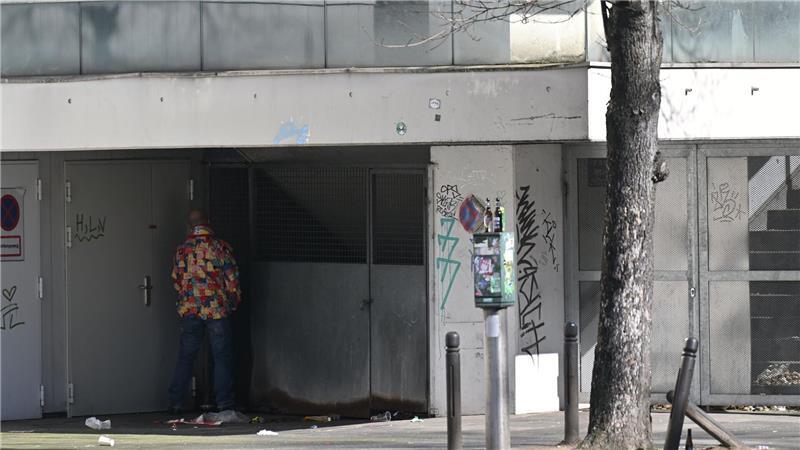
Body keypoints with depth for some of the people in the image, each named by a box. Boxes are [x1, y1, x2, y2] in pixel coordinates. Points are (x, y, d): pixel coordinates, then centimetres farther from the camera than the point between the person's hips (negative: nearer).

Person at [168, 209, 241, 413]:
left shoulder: (182, 249, 3)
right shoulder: (221, 247, -5)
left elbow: (176, 280, 9)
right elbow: (232, 279, -4)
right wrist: (234, 303, 10)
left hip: (189, 310, 3)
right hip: (217, 309, -3)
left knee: (186, 356, 8)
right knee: (222, 356, 3)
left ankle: (175, 403, 7)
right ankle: (224, 402, 1)